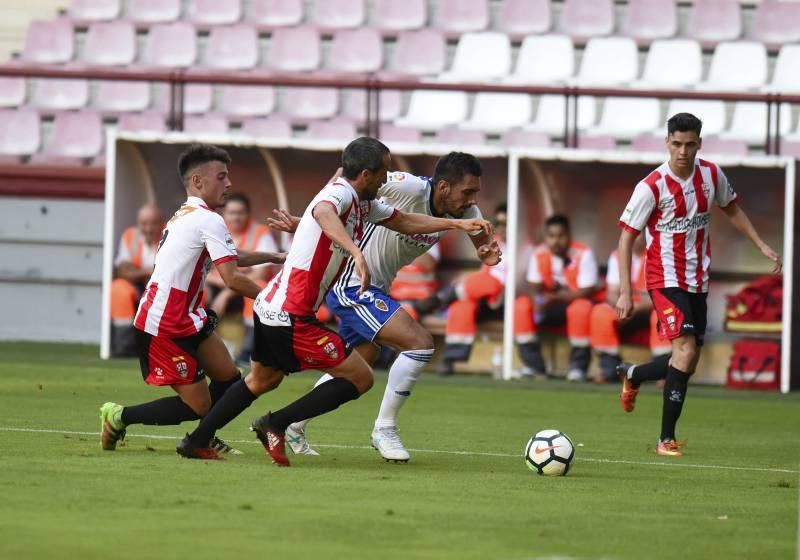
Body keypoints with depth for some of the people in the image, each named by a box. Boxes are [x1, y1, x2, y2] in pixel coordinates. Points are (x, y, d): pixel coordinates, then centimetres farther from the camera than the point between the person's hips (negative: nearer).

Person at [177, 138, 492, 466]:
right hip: (290, 316, -10)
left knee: (262, 380, 30)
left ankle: (196, 440, 34)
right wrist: (357, 252, -55)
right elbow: (323, 212, -42)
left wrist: (457, 224, 23)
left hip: (269, 308, 10)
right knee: (360, 377, -5)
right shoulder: (340, 193, -18)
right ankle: (276, 425, -4)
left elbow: (405, 222, 26)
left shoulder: (362, 204, 11)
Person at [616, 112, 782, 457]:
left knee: (687, 364, 10)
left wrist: (761, 245, 11)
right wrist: (625, 293, -16)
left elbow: (731, 209, 19)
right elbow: (626, 238, -12)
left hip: (697, 282, 6)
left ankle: (631, 376, 41)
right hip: (666, 280, -6)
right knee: (686, 349, -21)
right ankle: (667, 439, -15)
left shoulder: (711, 175, -1)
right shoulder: (652, 187, -16)